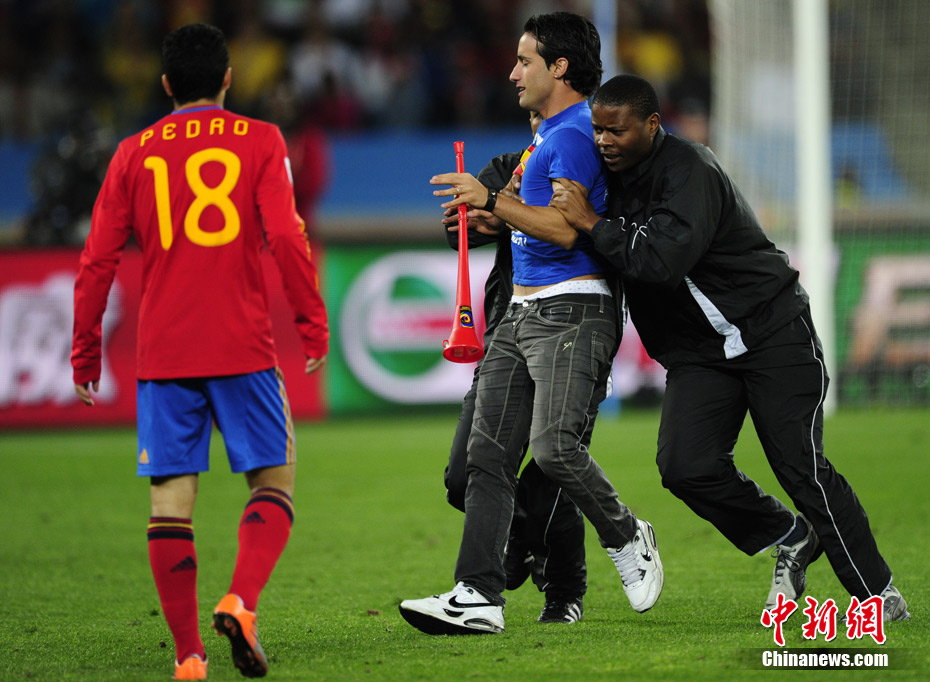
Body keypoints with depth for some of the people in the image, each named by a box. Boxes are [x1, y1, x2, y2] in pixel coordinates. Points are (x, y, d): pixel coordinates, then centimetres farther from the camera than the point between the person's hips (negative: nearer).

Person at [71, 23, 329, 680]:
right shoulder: (258, 141, 2)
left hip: (162, 354, 2)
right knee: (274, 480, 8)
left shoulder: (133, 153, 9)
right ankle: (241, 602, -15)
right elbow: (286, 237, -8)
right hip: (243, 348, -2)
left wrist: (86, 349, 14)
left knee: (171, 498, 3)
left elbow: (98, 261, 7)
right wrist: (313, 323, -1)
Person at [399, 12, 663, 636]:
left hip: (572, 313, -10)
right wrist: (501, 218, 18)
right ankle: (478, 596, -7)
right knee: (489, 453, -1)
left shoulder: (573, 135, -11)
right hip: (523, 312, 10)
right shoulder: (548, 133, 21)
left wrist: (493, 200, -19)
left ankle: (626, 537, 5)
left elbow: (564, 229, -20)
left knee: (554, 445, -21)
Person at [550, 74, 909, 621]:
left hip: (771, 330, -7)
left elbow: (664, 260, -34)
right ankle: (789, 540, 11)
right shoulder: (612, 174, 3)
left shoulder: (689, 169, -22)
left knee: (801, 468, -8)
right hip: (697, 352, 7)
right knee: (686, 467, -13)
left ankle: (879, 595, 4)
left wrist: (592, 223, -27)